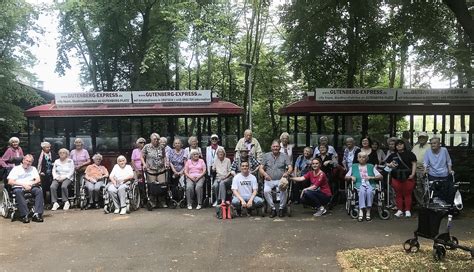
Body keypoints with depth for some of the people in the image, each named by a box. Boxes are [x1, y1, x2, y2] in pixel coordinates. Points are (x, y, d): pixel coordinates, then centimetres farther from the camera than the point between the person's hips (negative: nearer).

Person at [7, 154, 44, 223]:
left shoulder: (33, 168, 22)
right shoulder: (16, 168, 12)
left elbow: (38, 180, 9)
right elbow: (10, 182, -1)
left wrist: (31, 184, -12)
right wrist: (23, 184, -12)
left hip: (31, 187, 2)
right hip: (18, 187, -2)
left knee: (39, 191, -30)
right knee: (18, 192, -37)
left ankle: (37, 214, -37)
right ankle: (24, 215, -40)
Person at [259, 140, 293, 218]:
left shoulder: (284, 156, 8)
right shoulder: (266, 155, 10)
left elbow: (290, 168, -3)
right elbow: (261, 169, 4)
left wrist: (287, 173, -27)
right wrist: (265, 174, -19)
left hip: (281, 179, -1)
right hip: (269, 180, 1)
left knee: (283, 189, -32)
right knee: (266, 191, -30)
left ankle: (281, 208, -10)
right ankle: (273, 209, -11)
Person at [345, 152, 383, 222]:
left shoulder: (371, 166, 20)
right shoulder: (354, 166, 22)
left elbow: (380, 176, 9)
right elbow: (346, 176, 17)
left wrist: (371, 177, -8)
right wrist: (351, 177, -5)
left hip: (370, 184, 0)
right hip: (359, 185, 0)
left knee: (369, 191, -35)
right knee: (362, 191, -36)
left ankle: (368, 212, -29)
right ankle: (361, 211, -39)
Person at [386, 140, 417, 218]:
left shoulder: (409, 154, 6)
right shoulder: (393, 155, 14)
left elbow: (414, 164, 1)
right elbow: (387, 164, 18)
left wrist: (413, 174, -9)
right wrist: (390, 165, -5)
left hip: (408, 177, -2)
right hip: (396, 178, 3)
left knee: (407, 194, 1)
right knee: (398, 194, 4)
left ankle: (408, 210, 10)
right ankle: (400, 210, 12)